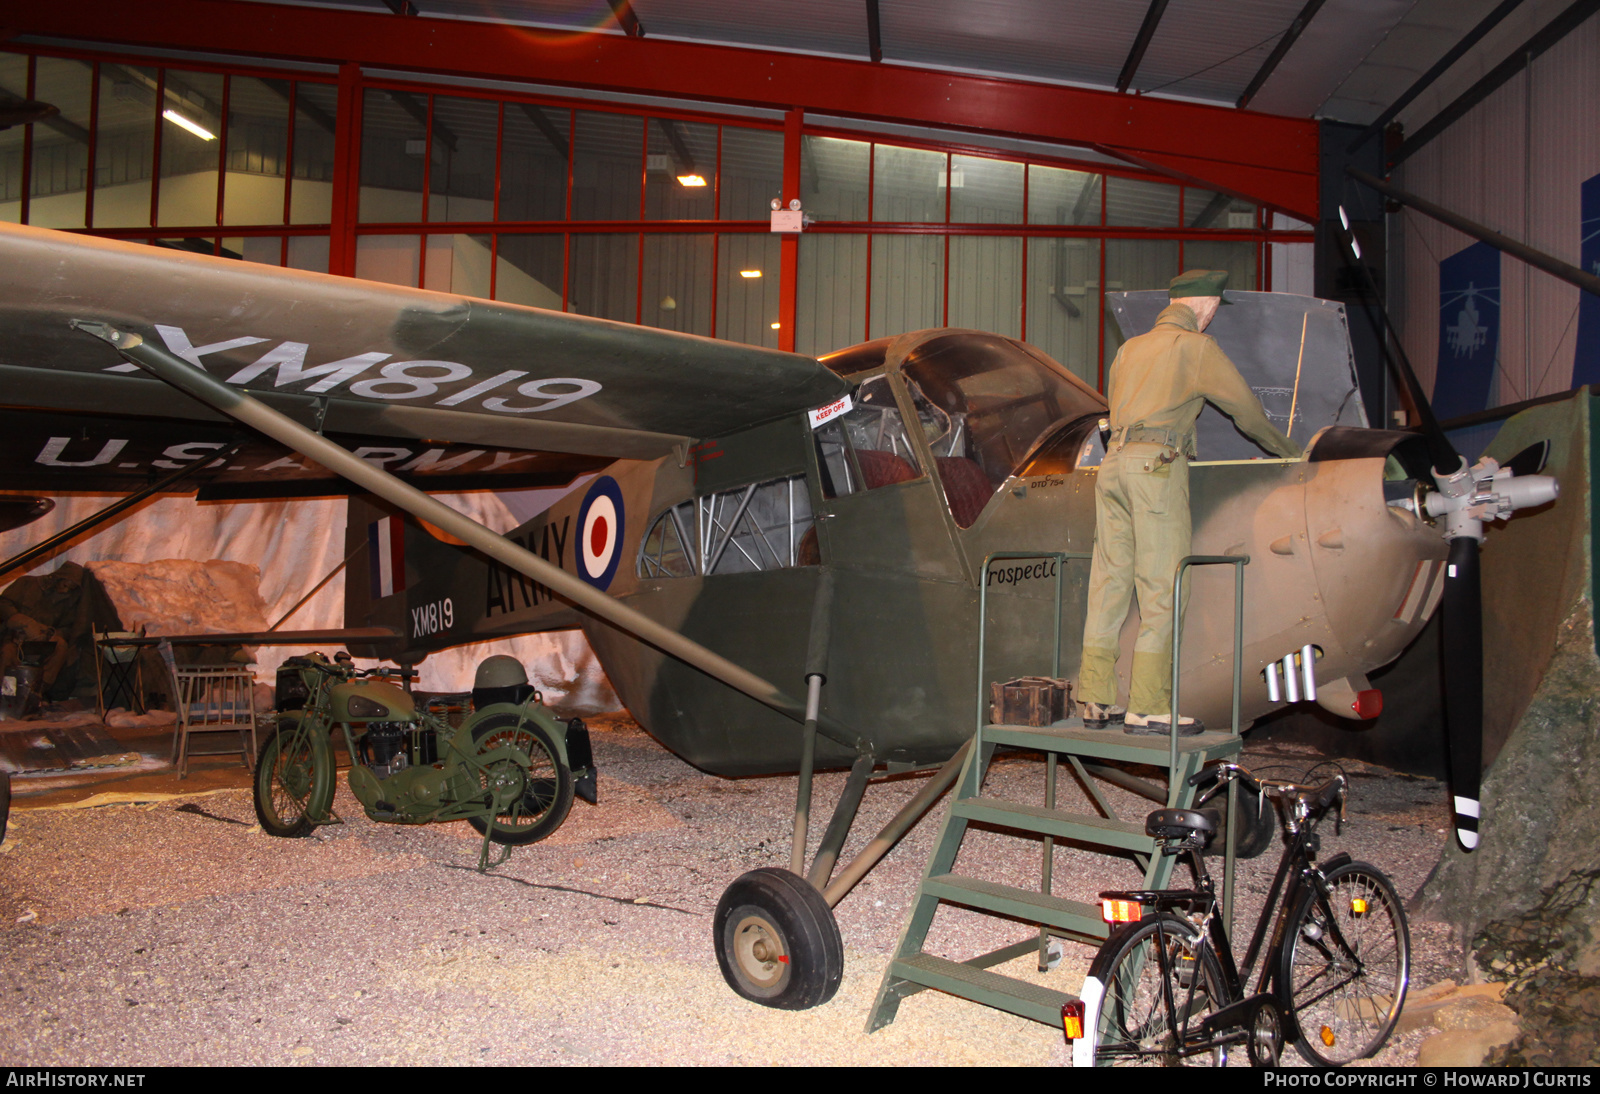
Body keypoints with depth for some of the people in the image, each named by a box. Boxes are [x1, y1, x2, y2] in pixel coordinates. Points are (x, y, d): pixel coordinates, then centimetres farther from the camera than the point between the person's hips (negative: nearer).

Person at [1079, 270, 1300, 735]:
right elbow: (1247, 409, 8)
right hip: (1158, 464, -7)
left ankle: (1097, 701, 7)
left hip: (1113, 462, 7)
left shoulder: (1130, 348, 23)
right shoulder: (1196, 347, 3)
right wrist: (1288, 450, 23)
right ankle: (1146, 707, -7)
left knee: (1109, 582, 6)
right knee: (1161, 586, -5)